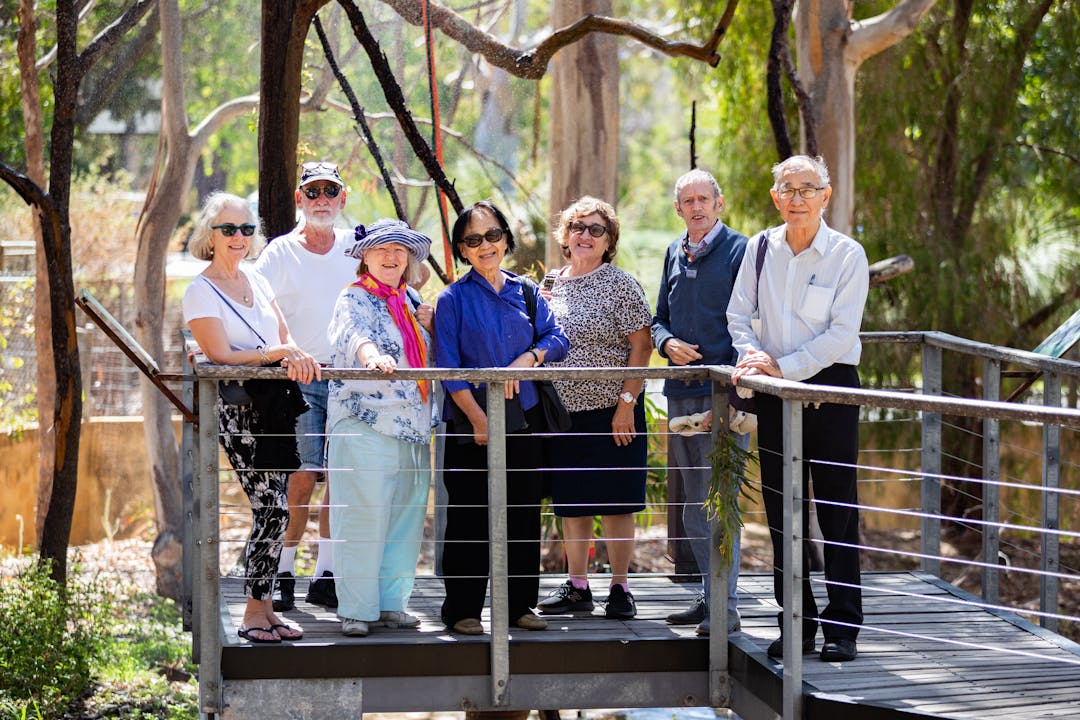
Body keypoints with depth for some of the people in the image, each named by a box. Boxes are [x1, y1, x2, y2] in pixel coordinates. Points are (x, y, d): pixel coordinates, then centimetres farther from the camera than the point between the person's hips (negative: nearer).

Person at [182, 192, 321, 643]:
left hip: (273, 404, 6)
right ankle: (255, 613, -3)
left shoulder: (257, 283, 14)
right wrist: (278, 353, -16)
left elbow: (285, 339, 13)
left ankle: (262, 608, 11)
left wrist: (295, 355, -10)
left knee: (272, 511, 5)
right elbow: (223, 356, -13)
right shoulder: (201, 292, -5)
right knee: (273, 509, -12)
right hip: (238, 412, -6)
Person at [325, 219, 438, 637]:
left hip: (413, 429, 7)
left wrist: (430, 325, 6)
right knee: (363, 516, -8)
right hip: (365, 425, -7)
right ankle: (356, 610, -2)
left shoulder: (411, 302, 17)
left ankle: (391, 603, 16)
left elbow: (431, 353, 27)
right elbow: (353, 334, -26)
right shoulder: (353, 300, -4)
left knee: (406, 516, 7)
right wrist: (372, 355, -48)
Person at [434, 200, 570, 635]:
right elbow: (447, 366, -7)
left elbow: (557, 338, 7)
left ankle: (520, 604, 16)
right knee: (470, 517, -2)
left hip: (524, 419, 4)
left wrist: (527, 359, -13)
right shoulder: (454, 299, -2)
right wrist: (477, 418, -13)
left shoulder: (525, 293, 10)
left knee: (524, 513, 6)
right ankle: (463, 610, 5)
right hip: (472, 423, -4)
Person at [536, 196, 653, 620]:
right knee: (570, 503, 9)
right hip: (562, 410, 5)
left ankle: (620, 589, 7)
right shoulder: (551, 285, 10)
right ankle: (576, 587, 17)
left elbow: (641, 346, -8)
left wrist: (627, 403, -15)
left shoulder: (620, 285, -5)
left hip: (611, 411, -5)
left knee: (614, 504, -1)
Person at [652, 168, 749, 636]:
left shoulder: (738, 250, -4)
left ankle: (725, 606, -5)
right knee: (694, 504, 11)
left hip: (723, 390, -7)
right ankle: (710, 594, 20)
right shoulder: (674, 254, 16)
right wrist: (667, 343, 0)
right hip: (682, 393, 7)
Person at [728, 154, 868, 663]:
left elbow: (842, 334, -12)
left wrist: (782, 365, -18)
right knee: (782, 507, 6)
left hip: (829, 387, -4)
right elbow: (739, 314, 9)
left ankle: (842, 628, 3)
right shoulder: (760, 249, 4)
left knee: (837, 509, -2)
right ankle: (797, 623, 14)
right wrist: (752, 356, -11)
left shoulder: (847, 255, -7)